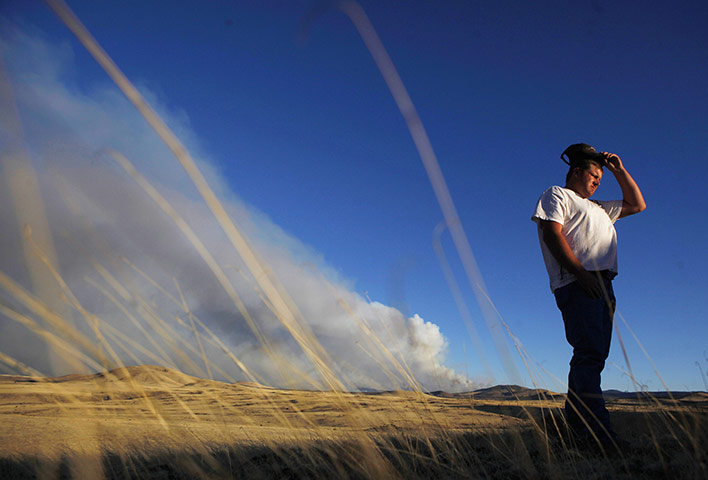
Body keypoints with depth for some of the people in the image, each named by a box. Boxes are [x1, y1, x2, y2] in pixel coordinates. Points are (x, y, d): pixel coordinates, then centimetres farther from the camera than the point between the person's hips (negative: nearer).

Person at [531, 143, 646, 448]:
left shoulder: (597, 208, 35)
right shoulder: (556, 195, 11)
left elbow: (637, 204, 41)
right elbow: (552, 233, -5)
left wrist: (619, 169, 33)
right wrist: (580, 272, -17)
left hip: (603, 285, 9)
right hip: (577, 284, -8)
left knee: (592, 355, 3)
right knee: (590, 353, -18)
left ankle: (575, 424, 7)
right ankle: (599, 432, -23)